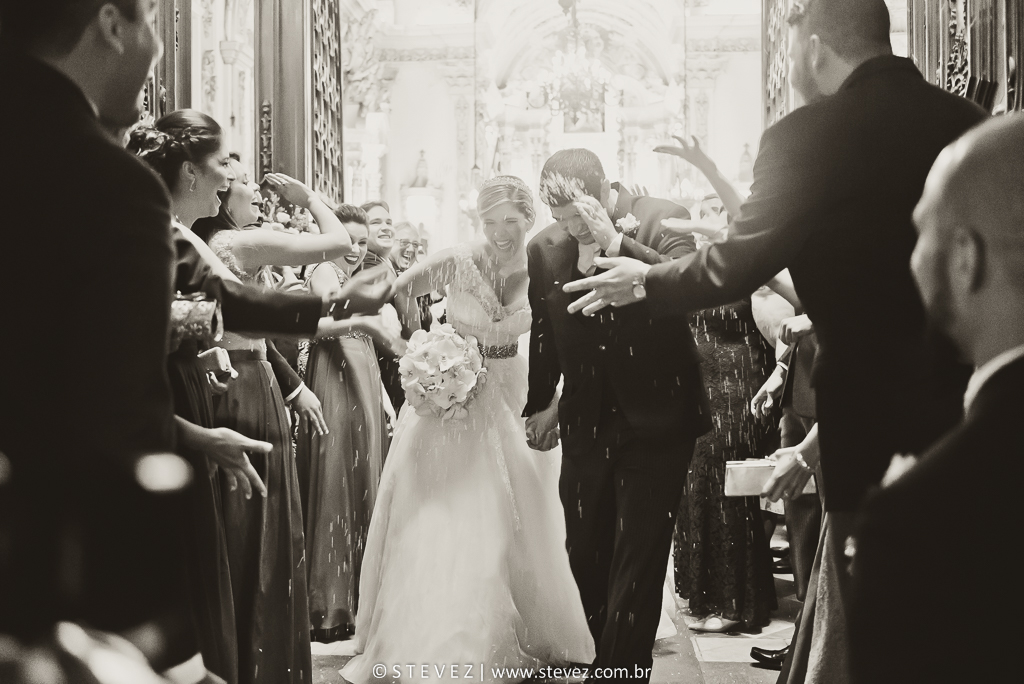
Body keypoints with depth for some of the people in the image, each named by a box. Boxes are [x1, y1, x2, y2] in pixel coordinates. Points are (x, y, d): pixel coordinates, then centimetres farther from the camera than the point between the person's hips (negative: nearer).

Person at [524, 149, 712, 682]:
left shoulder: (664, 219, -8)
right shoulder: (545, 247, 2)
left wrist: (615, 241, -28)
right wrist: (539, 403, 23)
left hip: (656, 420, -4)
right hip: (585, 424, 4)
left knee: (637, 562, -3)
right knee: (586, 557, 10)